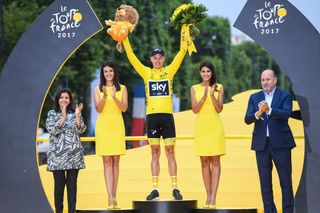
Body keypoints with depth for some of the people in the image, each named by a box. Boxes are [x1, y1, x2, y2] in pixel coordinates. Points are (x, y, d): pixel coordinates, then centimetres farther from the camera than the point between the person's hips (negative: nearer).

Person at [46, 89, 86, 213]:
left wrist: (78, 115, -13)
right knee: (59, 183, 0)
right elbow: (52, 130, -9)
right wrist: (63, 116, -15)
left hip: (74, 153, 1)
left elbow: (81, 130, -1)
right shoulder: (52, 114, 6)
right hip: (57, 153, -1)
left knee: (72, 183, 2)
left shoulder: (75, 113, 9)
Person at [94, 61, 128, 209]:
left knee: (115, 161, 1)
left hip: (117, 126, 1)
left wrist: (114, 97, -17)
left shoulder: (122, 89, 9)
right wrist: (104, 97, -19)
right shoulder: (98, 90, 8)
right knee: (107, 161, -5)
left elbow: (124, 108, -1)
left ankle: (114, 196, 6)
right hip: (103, 126, -1)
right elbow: (98, 109, -2)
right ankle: (110, 197, -11)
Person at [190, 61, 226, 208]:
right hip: (201, 126, 1)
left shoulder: (219, 87, 6)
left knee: (215, 161, -5)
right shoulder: (195, 89, 7)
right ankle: (208, 195, 7)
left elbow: (219, 109, -2)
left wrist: (212, 95, -17)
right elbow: (195, 109, -1)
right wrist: (204, 96, -15)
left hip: (215, 126, -1)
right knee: (204, 162, 2)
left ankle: (213, 197, -9)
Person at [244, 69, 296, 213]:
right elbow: (247, 119, 0)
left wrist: (269, 110, -31)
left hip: (280, 143, -3)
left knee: (285, 180, 0)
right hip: (261, 143, 3)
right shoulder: (254, 97, 10)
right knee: (265, 181, 5)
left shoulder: (285, 96, 2)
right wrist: (258, 113, -22)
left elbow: (286, 114, -16)